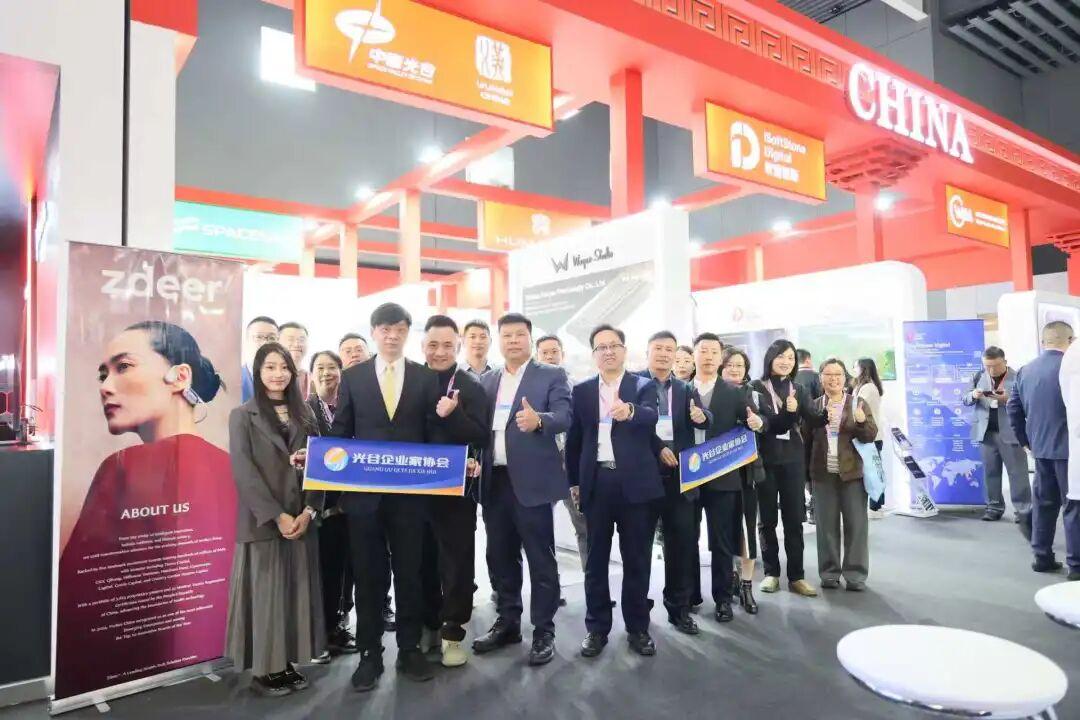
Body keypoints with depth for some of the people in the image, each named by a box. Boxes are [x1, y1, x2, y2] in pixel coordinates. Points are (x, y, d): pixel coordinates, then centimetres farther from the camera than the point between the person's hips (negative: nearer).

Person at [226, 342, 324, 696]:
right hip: (262, 521, -4)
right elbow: (244, 472, -9)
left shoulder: (304, 414, 11)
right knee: (265, 592, 2)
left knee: (296, 591, 8)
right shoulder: (243, 416, -1)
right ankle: (263, 670, 15)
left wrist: (309, 511, -7)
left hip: (301, 518, 4)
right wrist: (277, 515, -15)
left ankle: (287, 663, 20)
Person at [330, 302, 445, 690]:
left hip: (410, 492, 0)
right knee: (367, 575, 9)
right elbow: (340, 432, 5)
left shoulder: (426, 377, 4)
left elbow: (434, 433, 2)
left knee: (409, 572, 10)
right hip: (363, 491, 0)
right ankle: (370, 654, 23)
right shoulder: (352, 376, 5)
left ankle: (409, 649, 26)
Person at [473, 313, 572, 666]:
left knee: (541, 559, 2)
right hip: (494, 480, 5)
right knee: (500, 556, 14)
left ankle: (543, 631, 15)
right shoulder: (487, 380, 15)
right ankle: (507, 622, 29)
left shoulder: (552, 375, -1)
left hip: (531, 480, -5)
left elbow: (564, 417, -15)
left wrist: (538, 419, -33)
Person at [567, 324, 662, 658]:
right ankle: (596, 627, 22)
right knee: (596, 558, 10)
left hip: (635, 483, -2)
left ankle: (638, 627, 23)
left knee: (637, 559, 8)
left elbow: (651, 417, -21)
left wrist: (630, 411, -43)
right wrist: (574, 481, 8)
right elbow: (573, 438, 10)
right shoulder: (581, 390, 7)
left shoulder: (644, 386, 0)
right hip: (596, 482, 2)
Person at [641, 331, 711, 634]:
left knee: (683, 539, 4)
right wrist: (657, 448, -17)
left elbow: (705, 419, -2)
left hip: (677, 474, 3)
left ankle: (678, 606, 18)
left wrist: (701, 416, -24)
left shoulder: (686, 389, 11)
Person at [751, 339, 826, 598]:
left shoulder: (799, 390, 9)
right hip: (765, 460, -3)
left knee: (794, 519, 5)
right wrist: (787, 413, -29)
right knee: (767, 519, 7)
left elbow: (812, 420, -5)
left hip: (793, 460, 3)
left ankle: (796, 576, 13)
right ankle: (771, 572, 19)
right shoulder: (757, 387, -2)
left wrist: (827, 415, -27)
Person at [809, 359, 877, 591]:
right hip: (823, 474, 1)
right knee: (827, 525, 8)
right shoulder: (813, 406, 6)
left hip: (852, 472, -1)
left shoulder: (859, 403, 4)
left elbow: (871, 435, -4)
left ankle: (855, 574, 13)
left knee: (856, 524, 2)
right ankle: (829, 573, 18)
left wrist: (862, 422, -22)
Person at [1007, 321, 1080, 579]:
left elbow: (1013, 408, 10)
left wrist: (1025, 440, 16)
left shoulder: (1025, 371, 7)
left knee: (1043, 503, 13)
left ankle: (1042, 557, 19)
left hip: (1040, 449, 6)